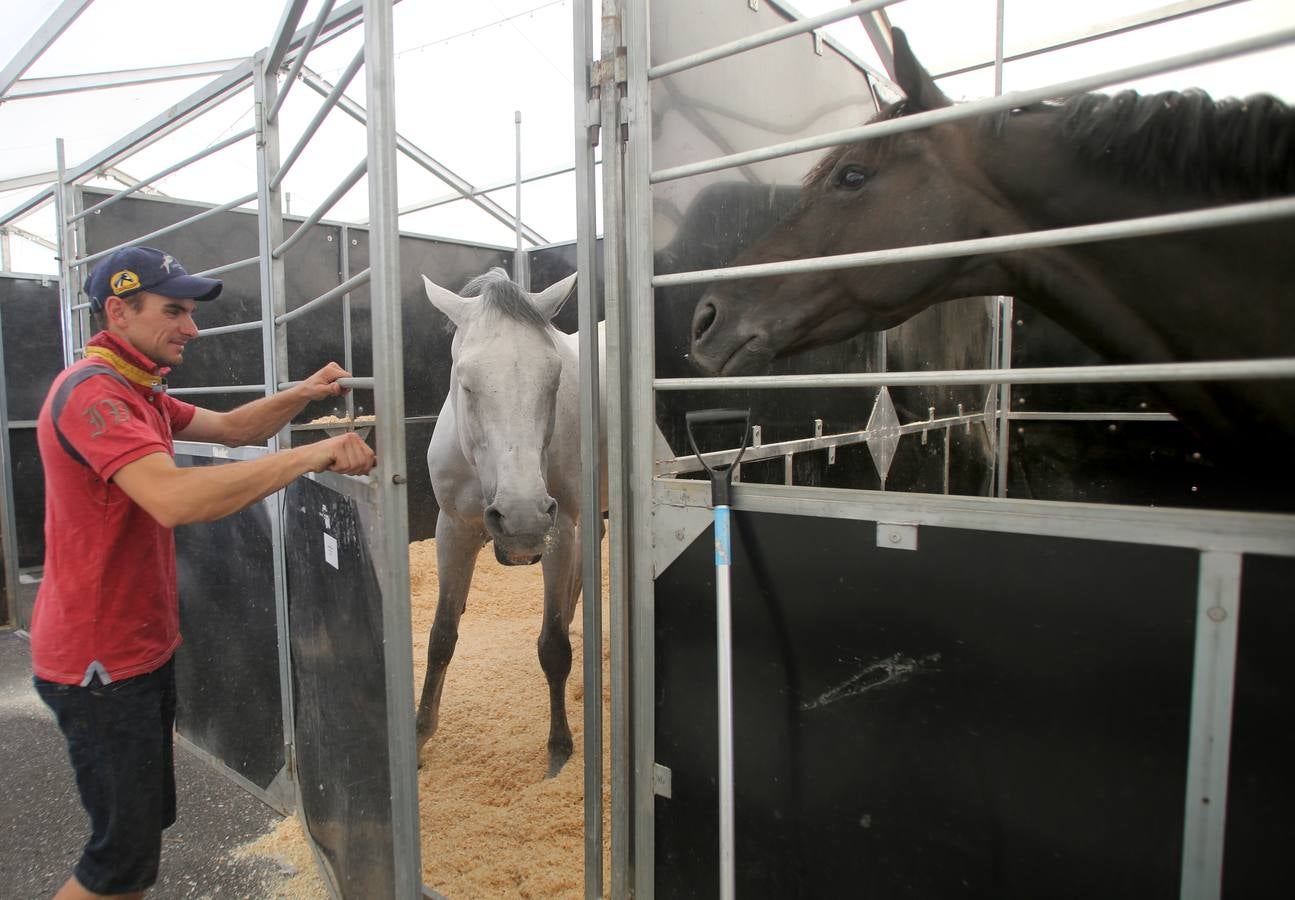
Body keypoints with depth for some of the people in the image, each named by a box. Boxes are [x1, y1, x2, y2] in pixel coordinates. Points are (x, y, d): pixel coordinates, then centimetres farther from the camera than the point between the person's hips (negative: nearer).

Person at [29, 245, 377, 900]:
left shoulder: (139, 392, 12)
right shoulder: (92, 391, -22)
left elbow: (229, 429, 16)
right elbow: (174, 499, -37)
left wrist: (300, 395, -3)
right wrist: (311, 455, -34)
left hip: (145, 645, 10)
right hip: (101, 662, -10)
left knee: (149, 818, 22)